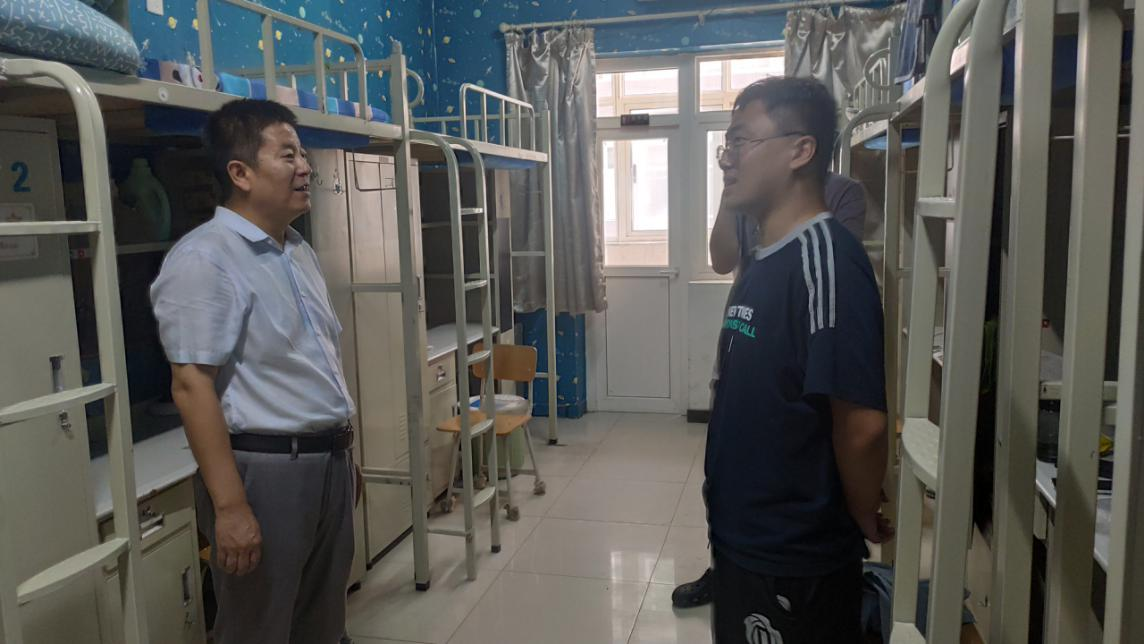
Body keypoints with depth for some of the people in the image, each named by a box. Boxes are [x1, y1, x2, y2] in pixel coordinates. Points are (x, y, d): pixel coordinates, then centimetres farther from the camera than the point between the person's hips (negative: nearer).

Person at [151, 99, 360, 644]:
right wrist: (230, 505, -22)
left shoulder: (299, 251, 13)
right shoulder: (204, 258, -14)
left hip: (327, 462, 8)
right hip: (262, 469, -8)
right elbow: (192, 384, -19)